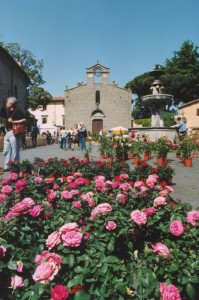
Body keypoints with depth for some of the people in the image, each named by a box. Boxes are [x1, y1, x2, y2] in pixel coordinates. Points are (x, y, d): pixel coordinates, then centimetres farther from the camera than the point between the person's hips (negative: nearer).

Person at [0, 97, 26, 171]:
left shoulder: (18, 111, -8)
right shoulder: (7, 110, 15)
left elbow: (24, 120, -16)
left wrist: (13, 121, -19)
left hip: (14, 133, -8)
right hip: (7, 132, 8)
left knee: (14, 151, -3)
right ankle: (6, 166, 15)